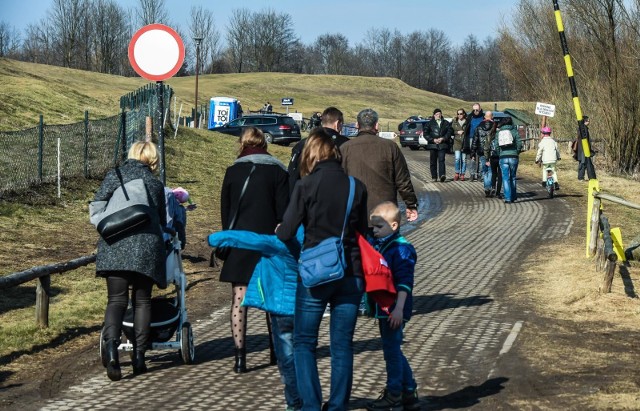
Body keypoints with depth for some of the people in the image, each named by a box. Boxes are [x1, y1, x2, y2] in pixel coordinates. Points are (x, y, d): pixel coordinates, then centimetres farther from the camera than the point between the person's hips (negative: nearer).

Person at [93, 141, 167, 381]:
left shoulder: (114, 176, 9)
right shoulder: (156, 184, 15)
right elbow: (162, 220, 18)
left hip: (116, 246, -1)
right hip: (147, 247, 1)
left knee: (116, 300, -2)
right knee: (142, 301, 11)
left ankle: (111, 350, -24)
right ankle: (139, 357, 8)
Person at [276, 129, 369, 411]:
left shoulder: (306, 186, -9)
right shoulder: (357, 187, 1)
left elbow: (286, 233, -8)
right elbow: (362, 232, 9)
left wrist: (278, 232, 14)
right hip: (350, 274, 3)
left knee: (304, 343, 9)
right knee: (342, 345, 11)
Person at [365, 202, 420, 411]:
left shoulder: (401, 249, -16)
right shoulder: (376, 245, 9)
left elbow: (404, 283, -21)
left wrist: (399, 308, -26)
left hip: (394, 310, -9)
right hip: (382, 309, 9)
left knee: (391, 350, 0)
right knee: (393, 351, 15)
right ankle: (409, 393, 24)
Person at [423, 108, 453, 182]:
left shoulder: (446, 123, 10)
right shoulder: (429, 123, 8)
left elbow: (449, 132, 4)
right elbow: (426, 134, 3)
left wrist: (442, 138, -10)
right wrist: (433, 140, -10)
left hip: (442, 145, -1)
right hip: (432, 145, 1)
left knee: (441, 160, -13)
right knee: (433, 161, 3)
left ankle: (442, 175, -24)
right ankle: (434, 177, 8)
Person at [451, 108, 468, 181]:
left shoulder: (467, 122, 2)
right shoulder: (454, 122, 9)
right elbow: (451, 131, 10)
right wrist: (457, 132, -6)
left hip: (464, 143, -1)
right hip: (457, 142, 1)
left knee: (464, 160, 2)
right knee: (457, 158, -11)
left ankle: (462, 174, 11)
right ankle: (457, 173, 5)